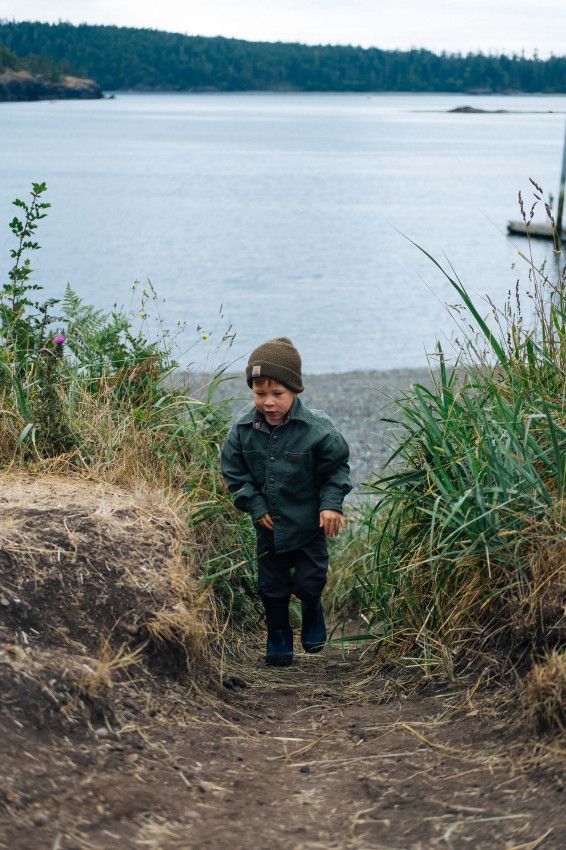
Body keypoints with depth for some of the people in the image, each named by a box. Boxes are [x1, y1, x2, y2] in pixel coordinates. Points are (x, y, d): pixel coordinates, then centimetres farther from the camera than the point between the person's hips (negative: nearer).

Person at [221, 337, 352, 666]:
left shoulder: (317, 427, -22)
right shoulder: (243, 428, -15)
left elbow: (337, 466, -7)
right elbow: (234, 470, -1)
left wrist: (331, 503, -16)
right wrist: (255, 505, -7)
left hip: (309, 523, -2)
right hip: (269, 524, 3)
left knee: (309, 582, 4)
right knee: (272, 586, 12)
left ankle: (313, 615, 39)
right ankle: (279, 642, 31)